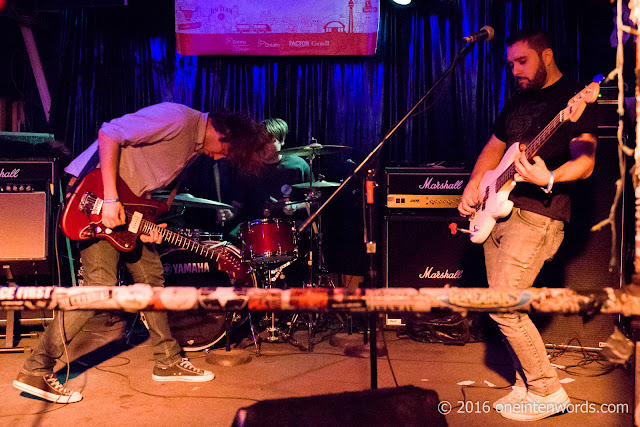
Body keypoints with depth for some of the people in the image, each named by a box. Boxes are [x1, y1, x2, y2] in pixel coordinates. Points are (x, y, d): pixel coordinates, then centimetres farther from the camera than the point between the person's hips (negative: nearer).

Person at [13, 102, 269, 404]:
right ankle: (36, 370, -7)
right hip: (95, 192, -10)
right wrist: (110, 199, -27)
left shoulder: (196, 146, 11)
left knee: (151, 277, 11)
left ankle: (168, 362, 22)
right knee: (100, 284, -15)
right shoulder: (177, 119, -20)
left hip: (130, 207, 10)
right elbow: (109, 133, -23)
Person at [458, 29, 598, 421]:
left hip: (538, 214, -8)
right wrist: (473, 188, 8)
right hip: (499, 211, 8)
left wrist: (548, 178, -36)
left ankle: (548, 393, 0)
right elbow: (494, 148, 25)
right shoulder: (518, 101, 18)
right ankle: (529, 383, 21)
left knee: (503, 305, -14)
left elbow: (585, 162, -17)